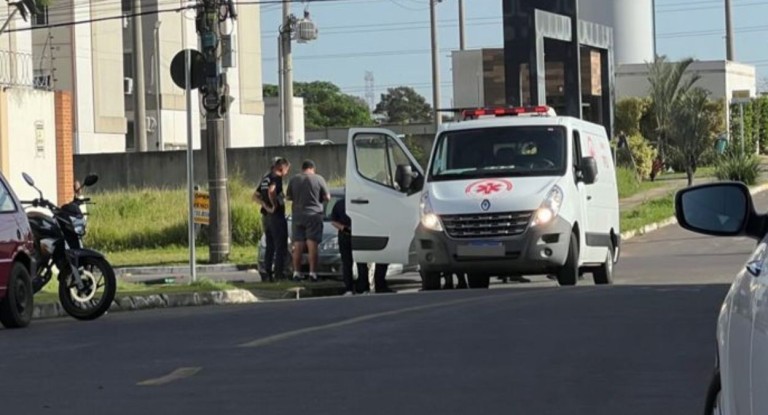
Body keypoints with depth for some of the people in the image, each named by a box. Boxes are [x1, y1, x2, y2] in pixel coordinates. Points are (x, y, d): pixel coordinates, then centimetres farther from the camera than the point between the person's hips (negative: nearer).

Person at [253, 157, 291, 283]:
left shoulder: (265, 178, 14)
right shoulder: (277, 177, -12)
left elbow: (256, 196, 13)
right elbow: (271, 191, -30)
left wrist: (265, 205, 0)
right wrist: (274, 204, -17)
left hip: (266, 215, 8)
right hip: (276, 216, -8)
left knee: (270, 247, 13)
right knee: (281, 247, -4)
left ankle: (268, 275, 12)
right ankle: (278, 275, -8)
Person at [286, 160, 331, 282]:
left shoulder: (294, 180, 4)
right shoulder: (318, 179, -4)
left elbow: (289, 197, 10)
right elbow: (327, 197, -2)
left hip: (297, 215, 3)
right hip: (314, 215, -2)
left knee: (297, 245, 7)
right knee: (312, 245, -2)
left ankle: (296, 272, 5)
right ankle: (312, 272, -7)